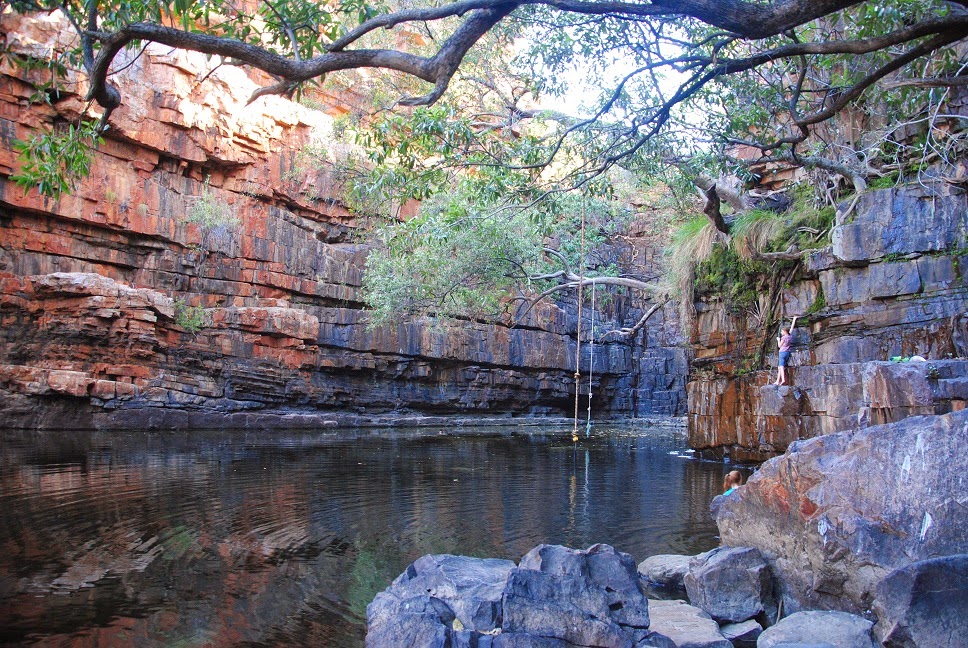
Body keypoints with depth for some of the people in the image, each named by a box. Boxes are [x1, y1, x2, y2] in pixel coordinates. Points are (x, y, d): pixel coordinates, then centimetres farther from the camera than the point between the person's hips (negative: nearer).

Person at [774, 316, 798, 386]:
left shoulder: (784, 337, -9)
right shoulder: (790, 336, 9)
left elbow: (779, 345, -2)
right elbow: (792, 327, 21)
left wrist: (778, 340, 13)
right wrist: (794, 320, 33)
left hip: (783, 352, -8)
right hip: (788, 353, 8)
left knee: (781, 366, -17)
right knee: (780, 367, 10)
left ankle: (783, 379, -34)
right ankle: (777, 381, 7)